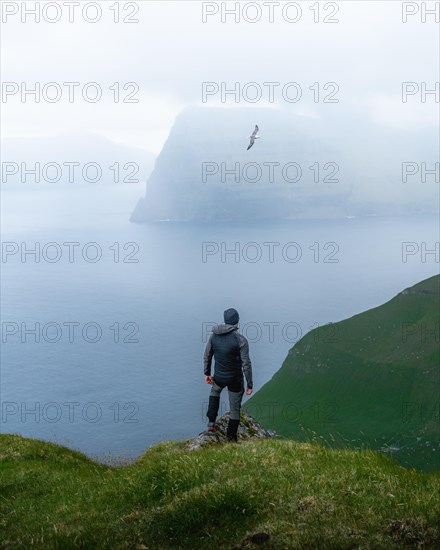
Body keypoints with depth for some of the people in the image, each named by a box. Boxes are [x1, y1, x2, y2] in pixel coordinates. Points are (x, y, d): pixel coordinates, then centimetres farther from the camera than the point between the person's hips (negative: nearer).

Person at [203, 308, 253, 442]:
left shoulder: (213, 336, -6)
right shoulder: (241, 340, -20)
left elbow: (207, 356, 5)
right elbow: (246, 364, -19)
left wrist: (207, 373, 20)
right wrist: (249, 385, -11)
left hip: (218, 377, 4)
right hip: (235, 379, -4)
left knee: (215, 392, 37)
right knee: (235, 409, 13)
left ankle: (211, 422, 29)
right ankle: (231, 438, 20)